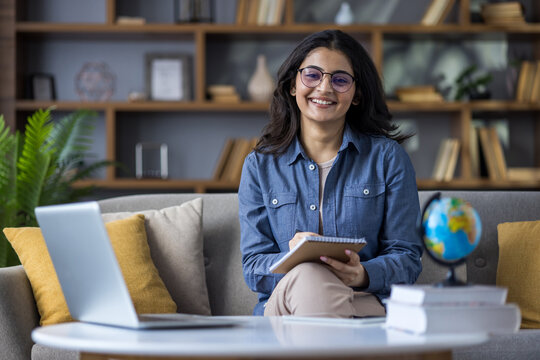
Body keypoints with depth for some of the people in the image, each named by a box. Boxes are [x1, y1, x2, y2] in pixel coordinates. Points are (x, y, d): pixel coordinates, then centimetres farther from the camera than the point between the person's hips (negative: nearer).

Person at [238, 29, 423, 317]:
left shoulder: (388, 157, 9)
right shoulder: (259, 166, 12)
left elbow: (407, 257, 4)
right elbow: (253, 268, 7)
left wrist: (363, 275, -21)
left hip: (367, 303, 0)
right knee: (307, 276, -36)